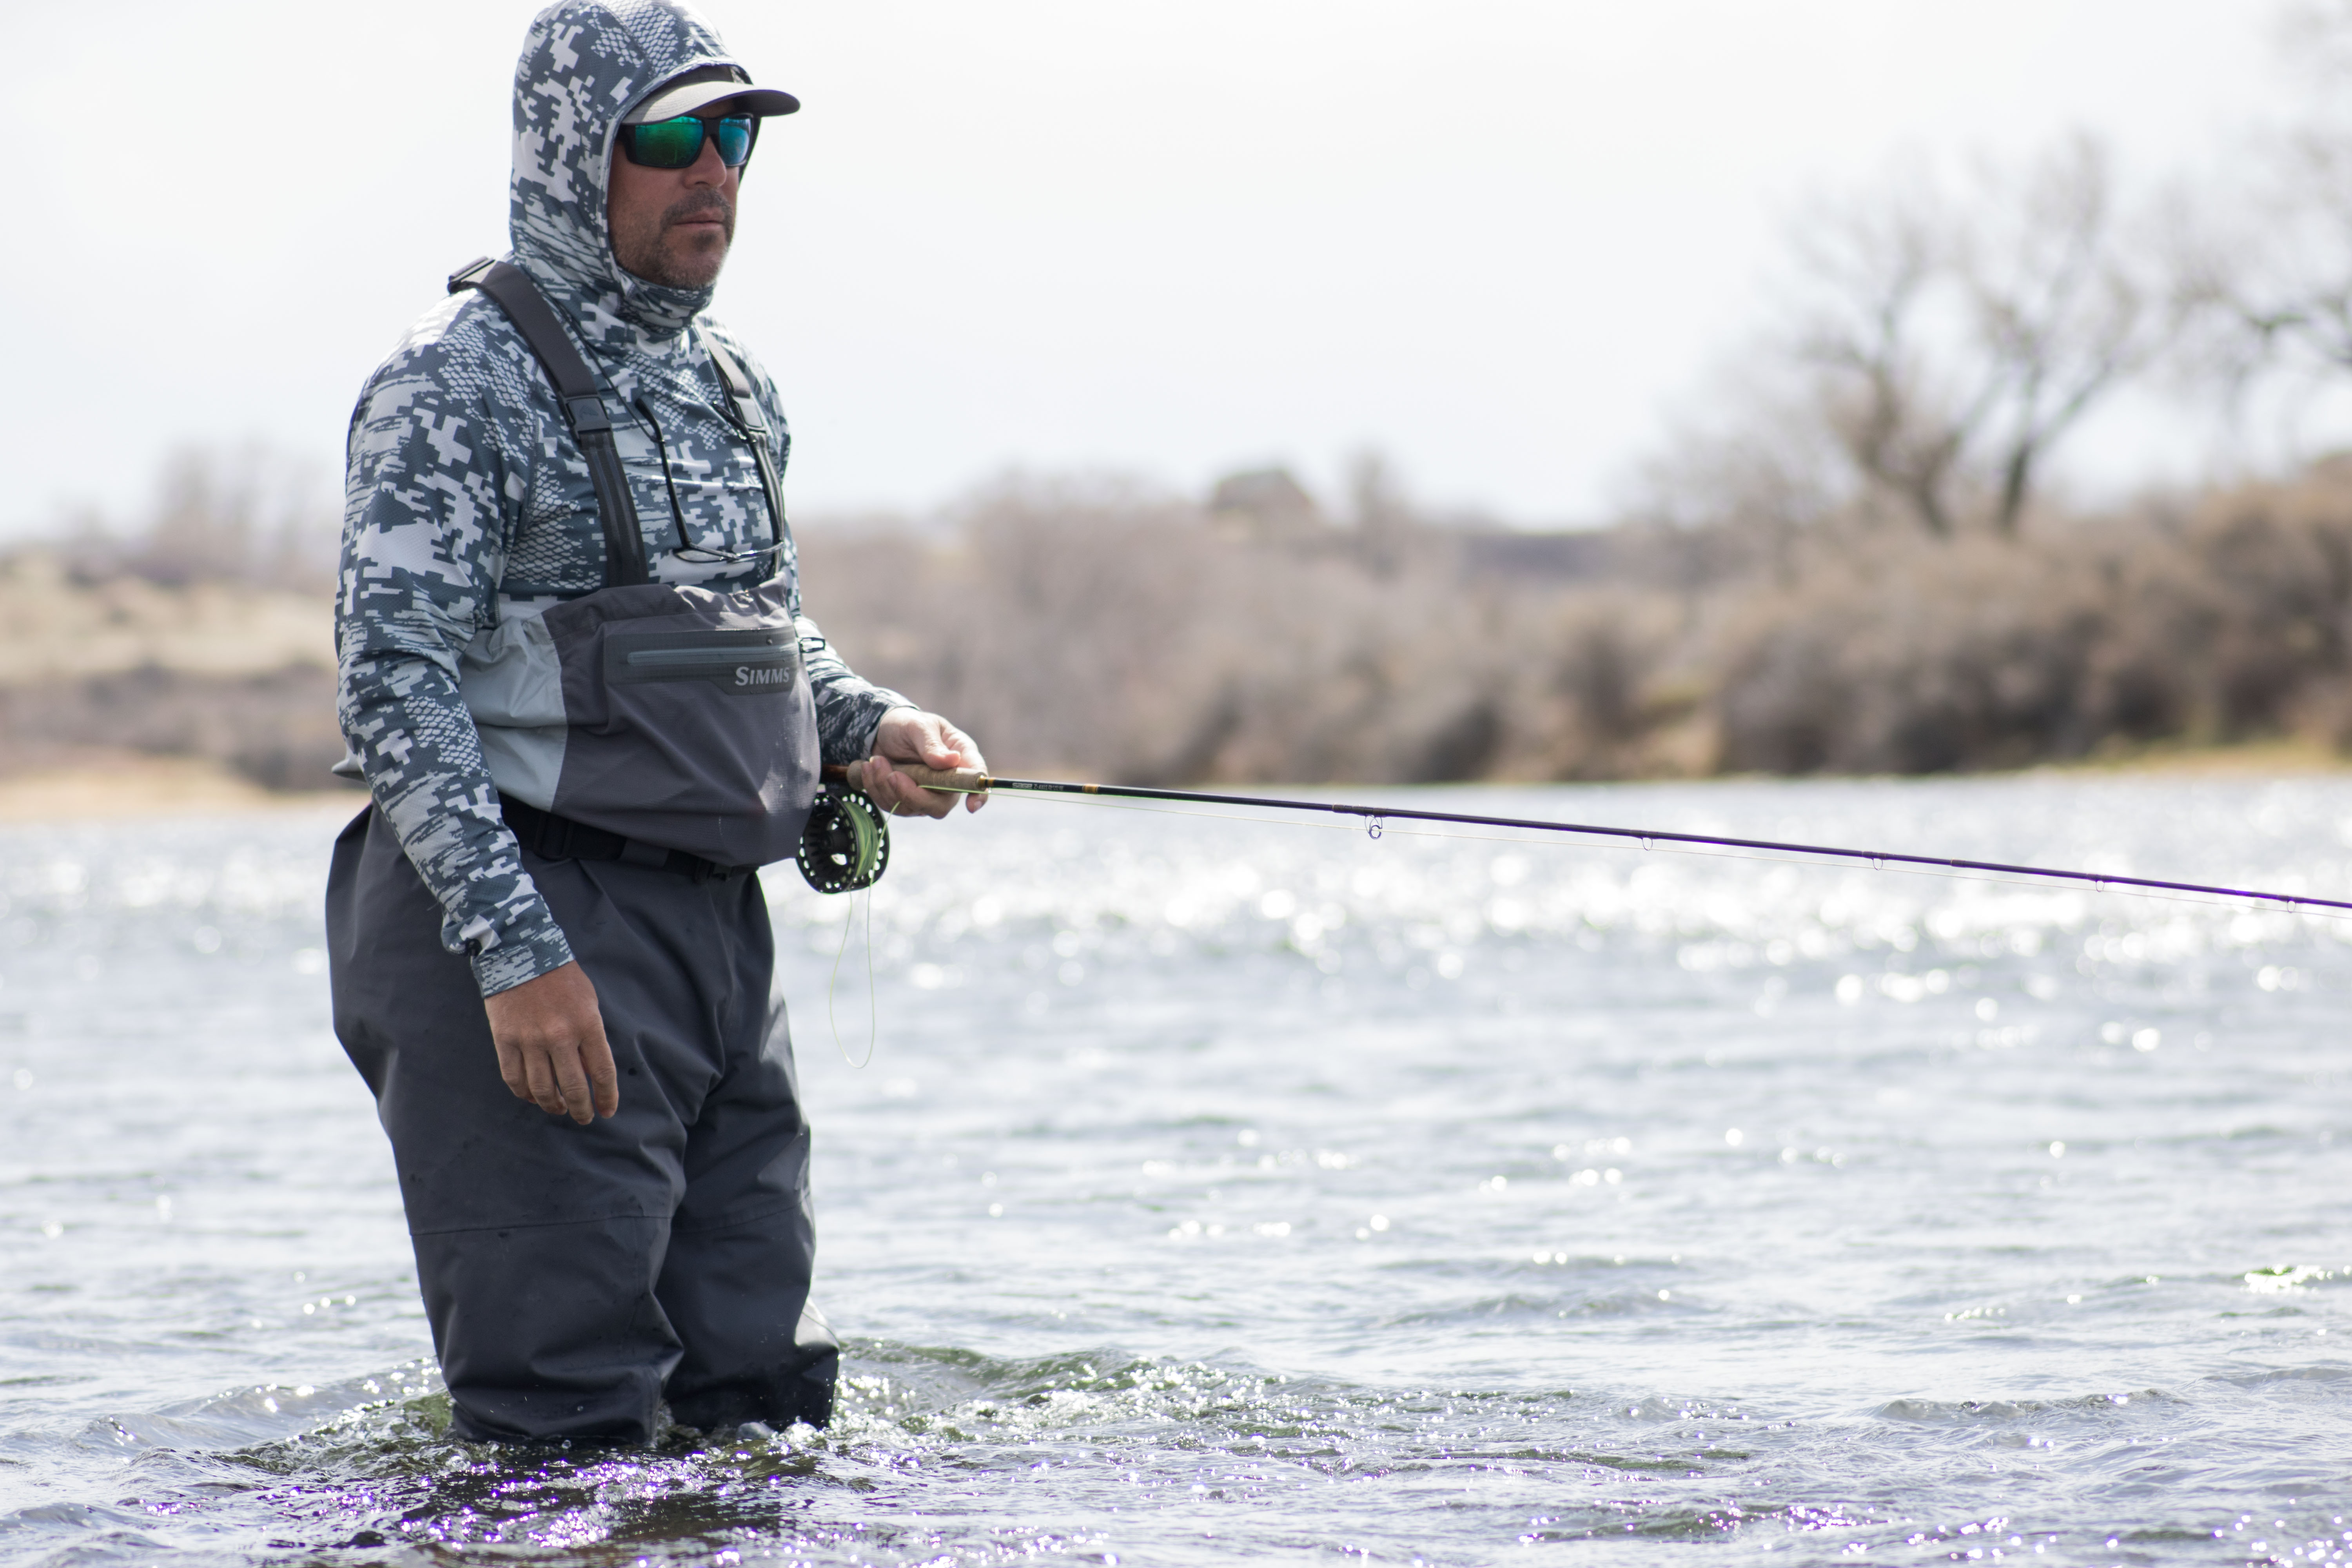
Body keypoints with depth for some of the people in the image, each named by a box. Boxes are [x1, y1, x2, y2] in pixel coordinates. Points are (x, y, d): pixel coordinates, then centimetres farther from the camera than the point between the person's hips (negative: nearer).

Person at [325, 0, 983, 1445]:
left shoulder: (736, 383, 16)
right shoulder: (460, 381, -9)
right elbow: (395, 685, -15)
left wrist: (865, 726, 7)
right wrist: (516, 947, -23)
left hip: (723, 919, 8)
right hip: (533, 917, -8)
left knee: (766, 1399, 9)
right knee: (568, 1429, -8)